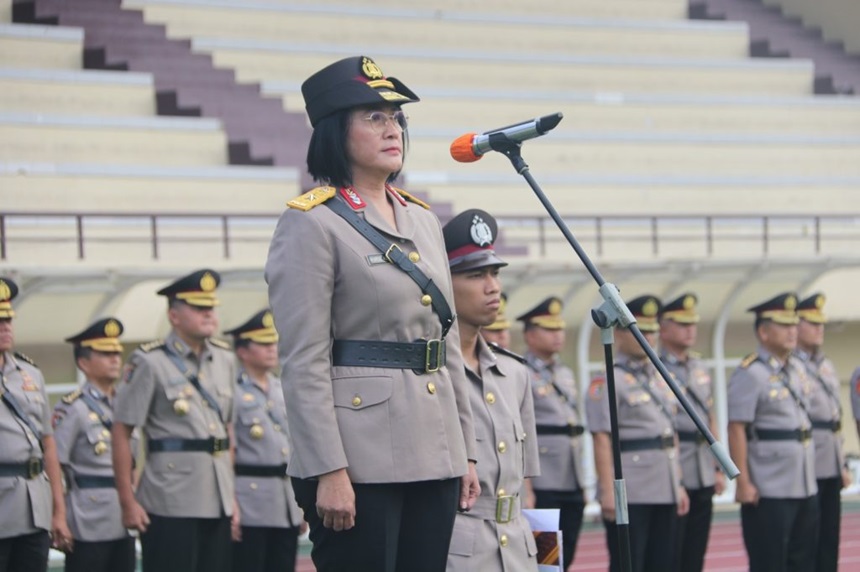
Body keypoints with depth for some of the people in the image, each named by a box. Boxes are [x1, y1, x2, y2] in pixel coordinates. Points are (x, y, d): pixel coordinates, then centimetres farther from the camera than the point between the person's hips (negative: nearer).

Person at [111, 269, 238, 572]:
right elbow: (121, 432, -6)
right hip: (170, 501, -6)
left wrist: (231, 495, 15)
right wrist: (128, 502, -9)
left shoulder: (225, 360, 12)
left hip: (218, 502, 6)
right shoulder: (150, 362, -6)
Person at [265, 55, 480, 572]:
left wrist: (467, 451, 14)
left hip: (433, 459, 7)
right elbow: (303, 361, -12)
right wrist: (329, 471, -18)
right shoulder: (312, 224, -7)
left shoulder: (423, 220, 16)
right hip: (360, 461, -7)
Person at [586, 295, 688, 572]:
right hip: (629, 495, -8)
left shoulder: (661, 378, 17)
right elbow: (602, 439, -14)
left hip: (665, 493, 8)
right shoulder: (608, 381, -8)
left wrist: (678, 484, 16)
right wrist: (608, 491, -20)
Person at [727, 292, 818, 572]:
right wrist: (743, 483, -19)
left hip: (805, 486, 8)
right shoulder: (750, 374, -12)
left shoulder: (797, 368, 12)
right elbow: (736, 430, -16)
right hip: (769, 491, -8)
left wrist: (808, 474, 17)